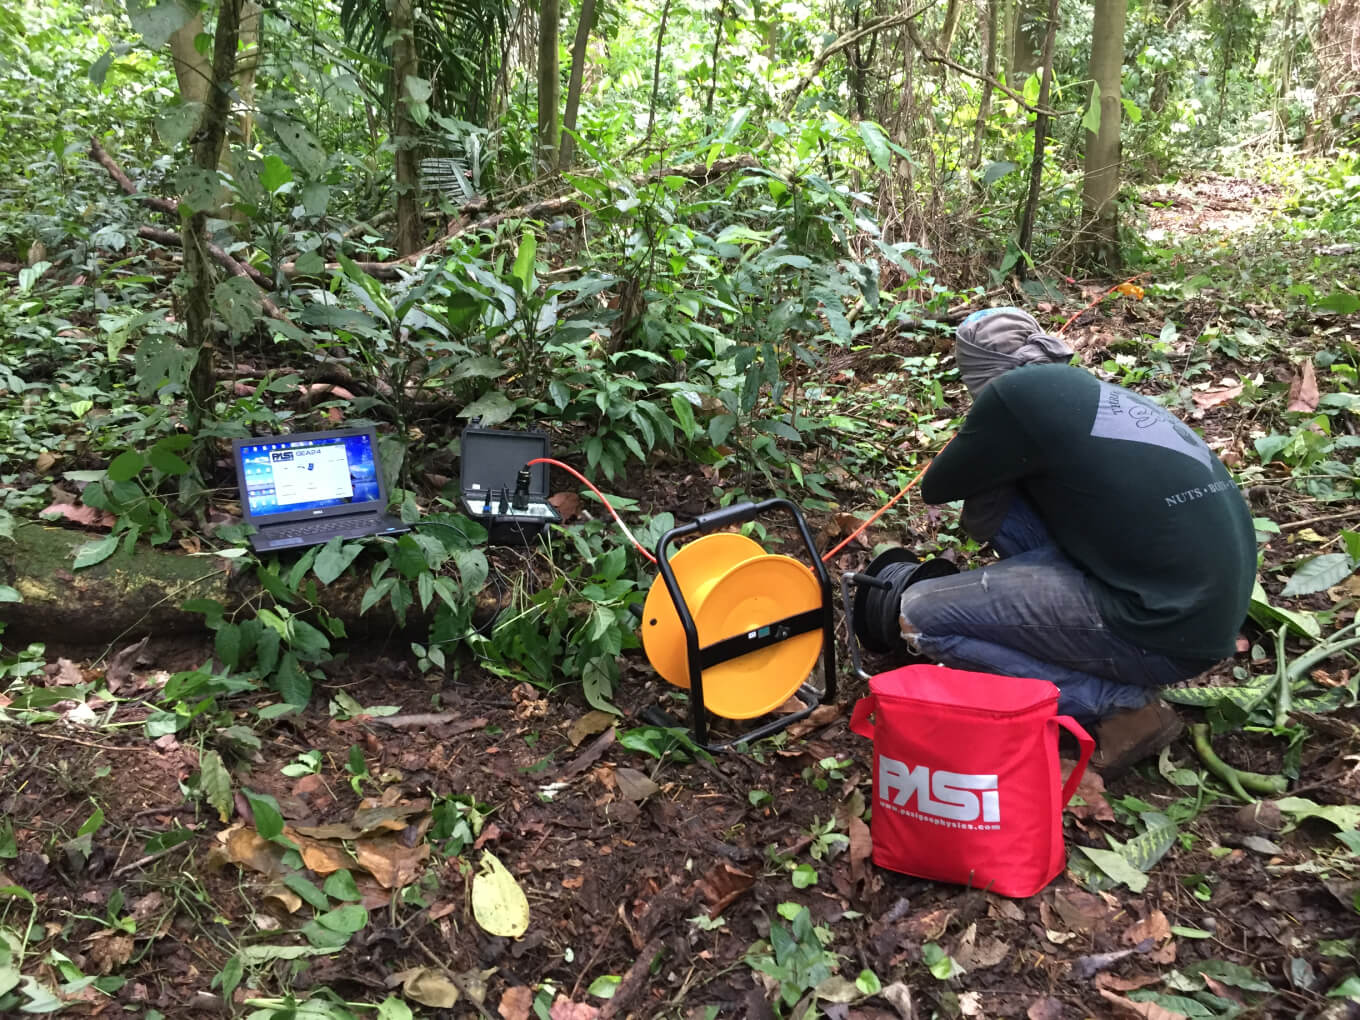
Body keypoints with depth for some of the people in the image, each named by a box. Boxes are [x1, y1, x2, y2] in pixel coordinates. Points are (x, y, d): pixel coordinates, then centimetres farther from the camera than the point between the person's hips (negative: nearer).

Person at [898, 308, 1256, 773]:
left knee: (920, 615, -7)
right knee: (995, 503, 12)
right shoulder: (1091, 393, 14)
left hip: (1167, 629, -8)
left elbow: (936, 488, 7)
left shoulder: (1017, 392, -10)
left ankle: (1120, 703, -2)